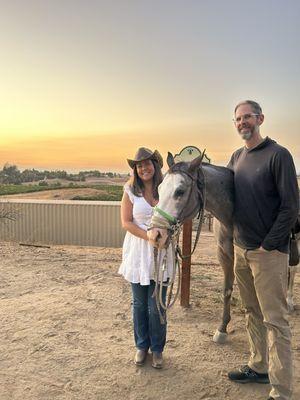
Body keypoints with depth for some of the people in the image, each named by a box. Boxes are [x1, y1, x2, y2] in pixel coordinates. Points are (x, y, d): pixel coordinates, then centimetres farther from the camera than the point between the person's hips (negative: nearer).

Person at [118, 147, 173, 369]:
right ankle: (142, 346, 34)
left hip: (161, 253, 0)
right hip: (138, 252, 0)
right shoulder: (131, 191, -3)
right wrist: (149, 236, -19)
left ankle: (157, 349, 29)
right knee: (139, 304, 14)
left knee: (156, 306, 7)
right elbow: (126, 222, -7)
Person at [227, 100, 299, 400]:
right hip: (241, 249, 7)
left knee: (275, 320, 1)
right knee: (252, 313, 19)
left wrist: (267, 245, -15)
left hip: (269, 252, -7)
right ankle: (259, 367, 36)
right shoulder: (236, 157, 11)